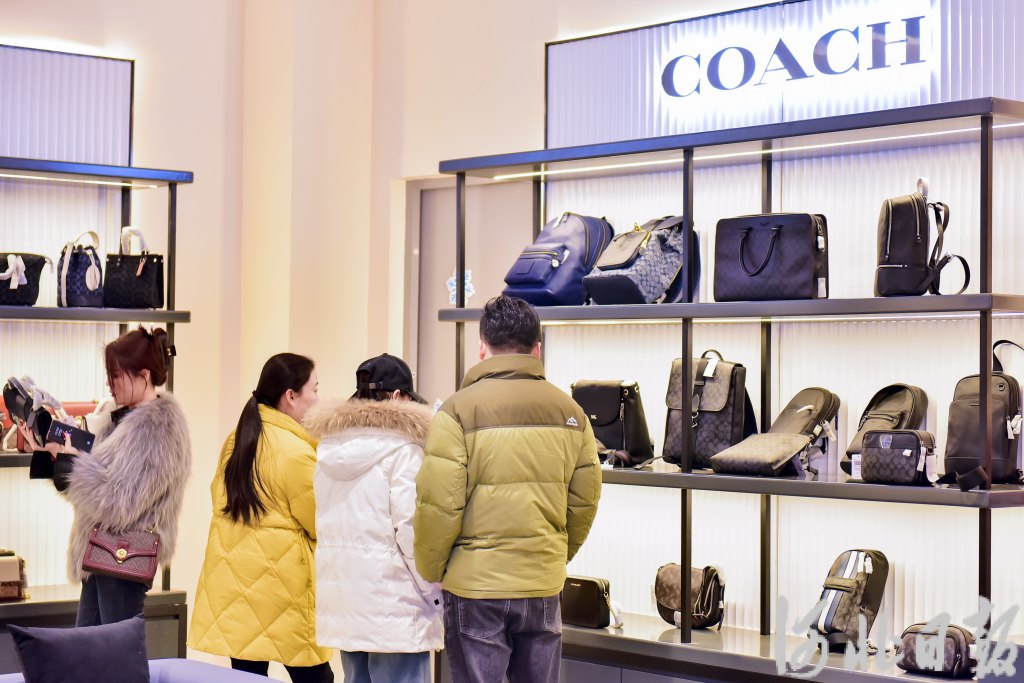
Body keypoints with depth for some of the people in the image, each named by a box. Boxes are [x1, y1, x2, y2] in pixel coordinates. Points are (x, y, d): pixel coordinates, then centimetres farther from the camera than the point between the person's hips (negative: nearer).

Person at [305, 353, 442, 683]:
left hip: (341, 600, 7)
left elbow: (326, 524, 12)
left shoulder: (329, 447, 11)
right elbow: (412, 526, -15)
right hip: (392, 602, -7)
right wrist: (433, 593, -7)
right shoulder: (401, 448, -10)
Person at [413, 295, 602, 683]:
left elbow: (439, 505, -13)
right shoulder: (569, 411, 3)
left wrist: (430, 572, 2)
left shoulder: (459, 410, -10)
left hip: (476, 584, -4)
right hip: (544, 585, 4)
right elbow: (585, 502, 6)